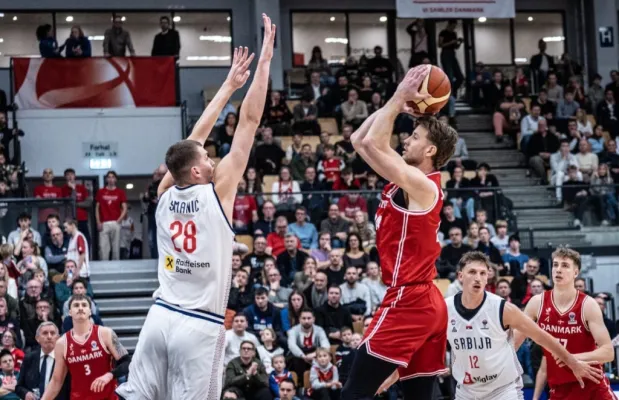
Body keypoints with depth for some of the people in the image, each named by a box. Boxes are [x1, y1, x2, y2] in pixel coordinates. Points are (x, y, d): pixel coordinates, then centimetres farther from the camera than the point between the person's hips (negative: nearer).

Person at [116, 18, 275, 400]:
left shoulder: (165, 193, 6)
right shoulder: (217, 192, -8)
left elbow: (194, 139, 18)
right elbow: (250, 121, -7)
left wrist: (229, 86, 25)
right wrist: (265, 60, -2)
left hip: (161, 317, 6)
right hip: (199, 326, -5)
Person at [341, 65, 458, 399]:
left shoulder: (421, 184, -12)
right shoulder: (408, 181, 14)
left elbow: (372, 143, -22)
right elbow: (358, 140, 19)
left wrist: (400, 98, -14)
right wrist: (396, 102, 12)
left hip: (408, 302, -10)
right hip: (425, 303, 10)